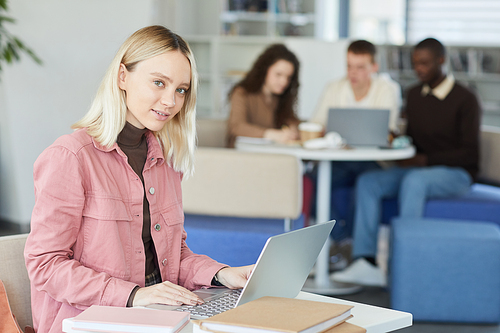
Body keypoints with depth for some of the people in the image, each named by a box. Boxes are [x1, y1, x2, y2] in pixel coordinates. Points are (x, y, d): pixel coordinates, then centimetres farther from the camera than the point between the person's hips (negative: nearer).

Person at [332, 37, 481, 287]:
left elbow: (469, 154, -13)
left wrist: (424, 160, -20)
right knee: (367, 181, -18)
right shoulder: (414, 95, 13)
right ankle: (365, 262, -28)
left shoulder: (464, 100, -8)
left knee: (413, 180, -38)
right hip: (418, 169, 6)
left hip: (455, 173, -6)